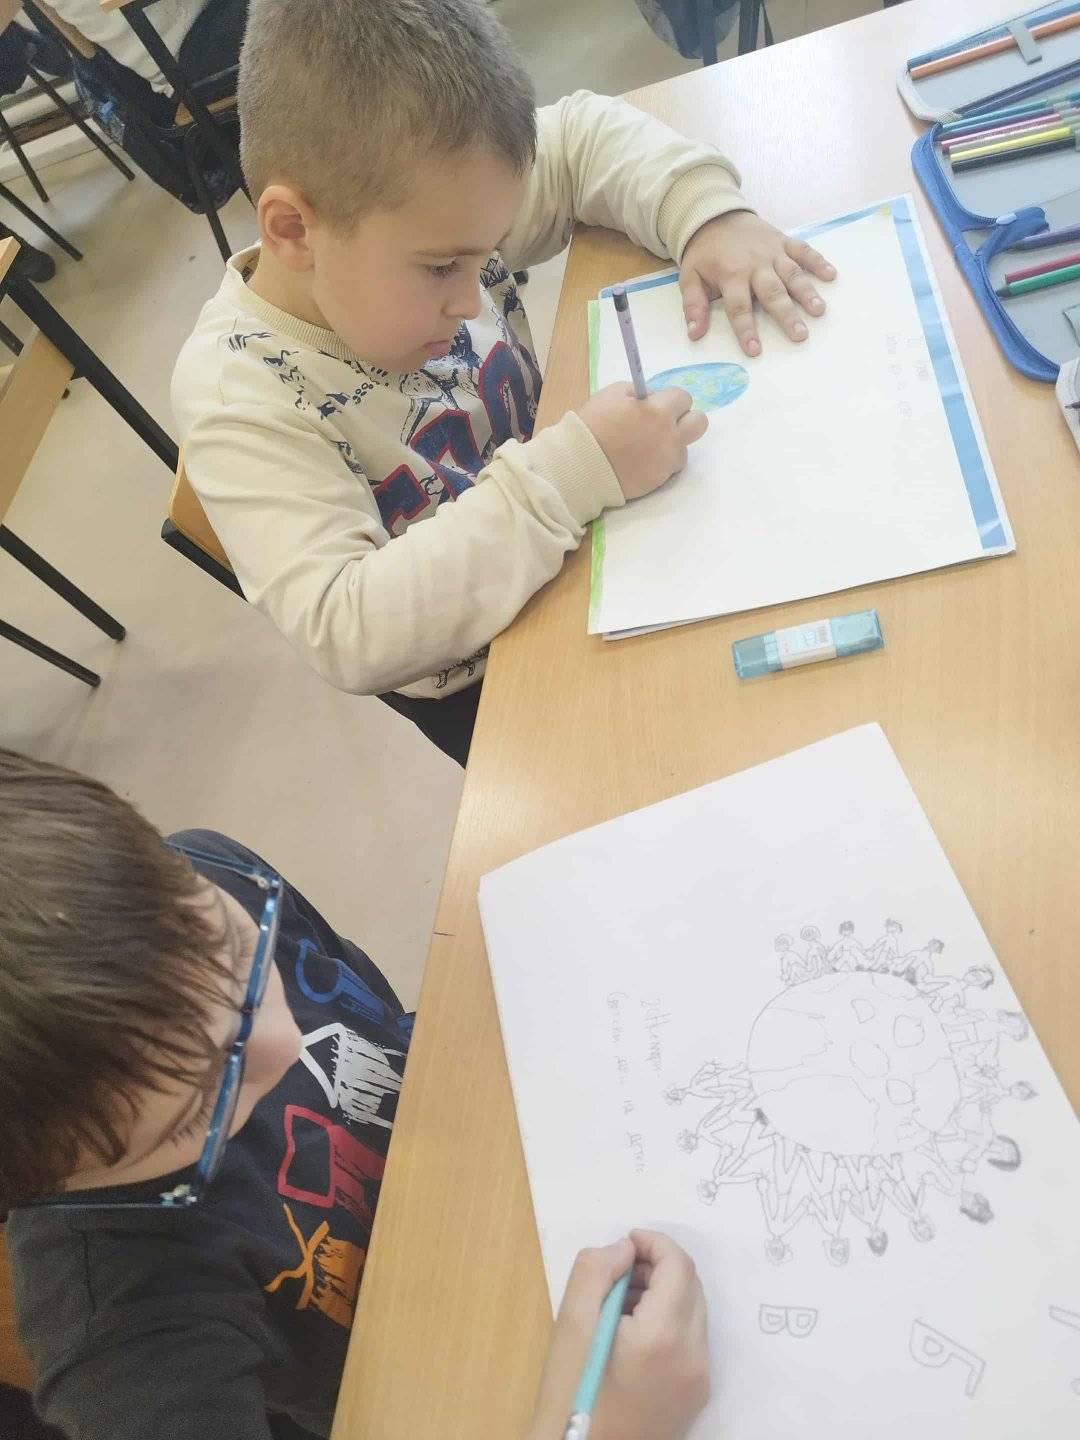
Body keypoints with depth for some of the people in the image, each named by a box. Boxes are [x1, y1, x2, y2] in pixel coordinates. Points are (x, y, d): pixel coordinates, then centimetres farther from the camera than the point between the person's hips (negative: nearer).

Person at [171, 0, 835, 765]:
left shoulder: (428, 218, -11)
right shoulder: (240, 397, -27)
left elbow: (584, 134, 3)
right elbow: (345, 633, -36)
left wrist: (710, 215, -16)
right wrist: (570, 475, -40)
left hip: (584, 565, 6)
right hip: (483, 682, -5)